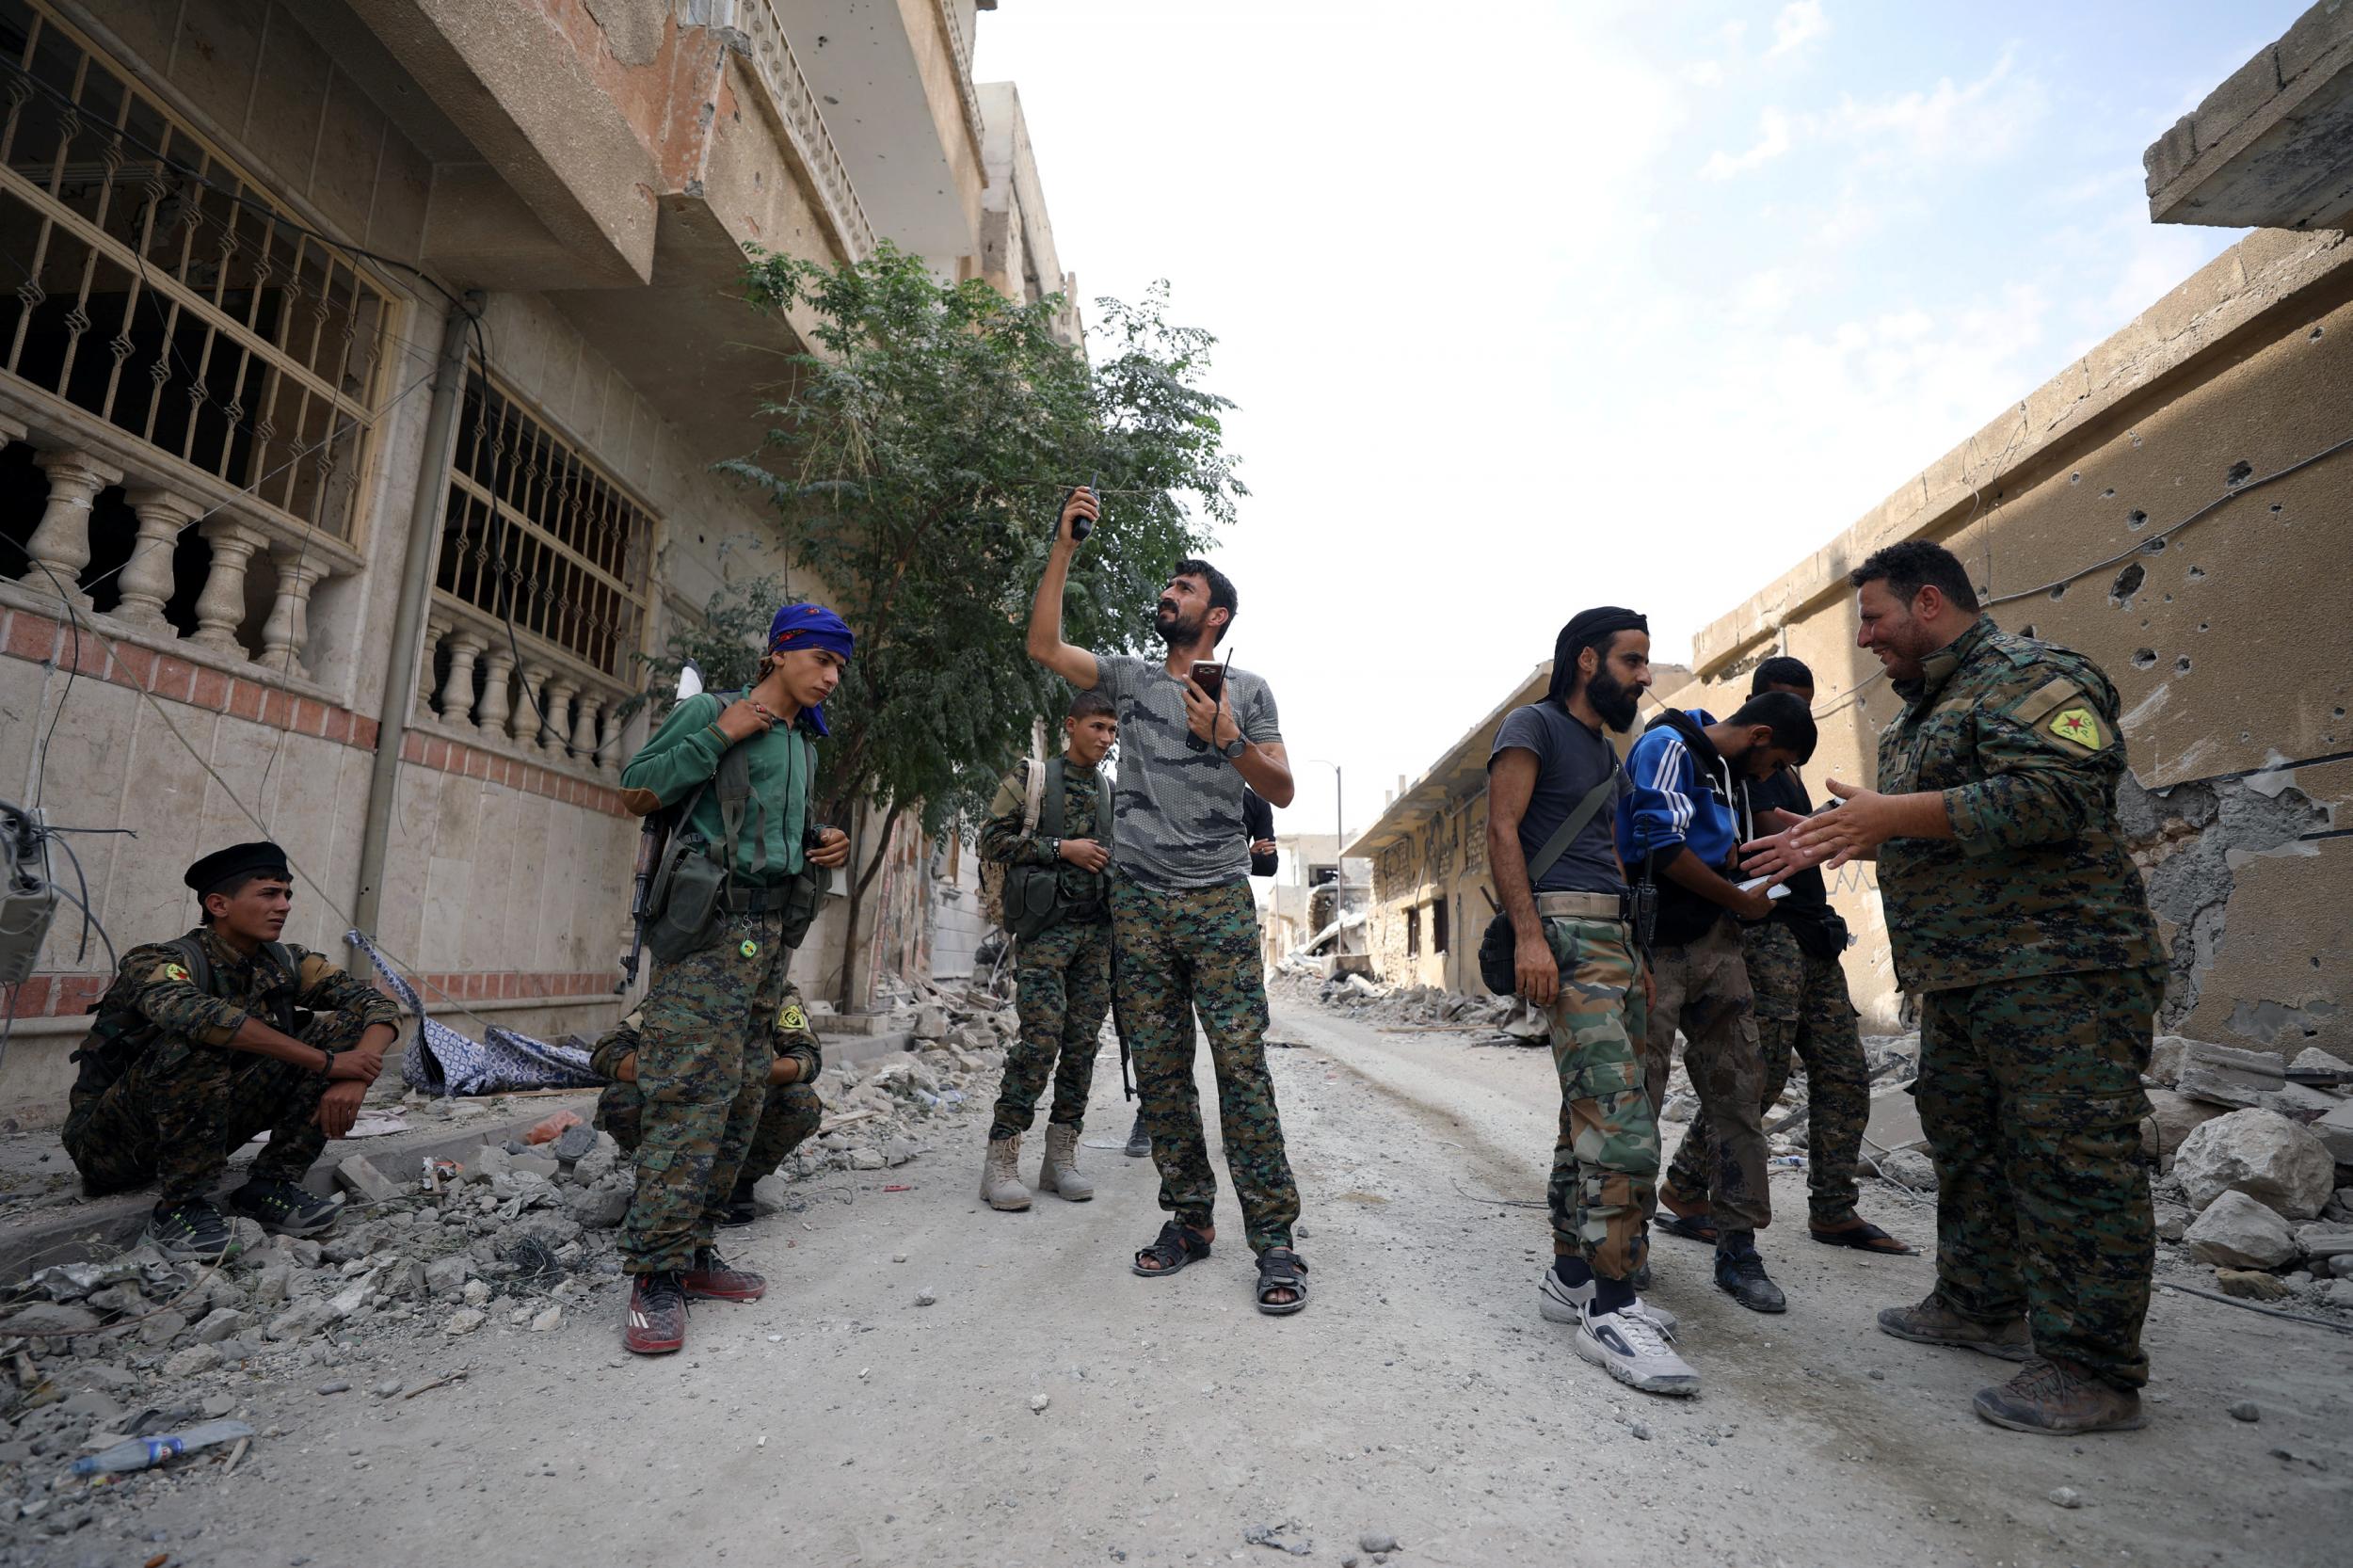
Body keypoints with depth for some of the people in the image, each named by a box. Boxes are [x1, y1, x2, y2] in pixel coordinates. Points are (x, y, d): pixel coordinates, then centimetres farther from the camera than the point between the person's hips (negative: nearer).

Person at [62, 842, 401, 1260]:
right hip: (109, 1142, -5)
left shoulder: (285, 964, -5)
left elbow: (379, 1005, -10)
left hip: (207, 1126, 5)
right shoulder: (160, 961, -21)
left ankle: (270, 1186, -8)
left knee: (343, 1025, -11)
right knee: (197, 1041, -34)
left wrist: (354, 1079, -30)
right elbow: (192, 1013, -43)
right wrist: (325, 1062, -41)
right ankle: (179, 1208, -19)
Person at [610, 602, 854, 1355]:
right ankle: (657, 1272, -4)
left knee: (742, 1095, 7)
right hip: (712, 923, -7)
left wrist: (826, 842, 9)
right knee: (691, 1089, -11)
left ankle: (694, 1248, 16)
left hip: (775, 927, 7)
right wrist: (719, 735, -11)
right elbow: (636, 791, -4)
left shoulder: (805, 742, 21)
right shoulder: (708, 710, 1)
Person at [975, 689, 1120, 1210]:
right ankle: (1000, 1160, -2)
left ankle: (1060, 1156, 14)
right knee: (1041, 1039, -13)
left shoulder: (1112, 791, 16)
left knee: (1083, 1043, 4)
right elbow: (992, 838, -6)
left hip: (1096, 928, 6)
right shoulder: (1031, 777, 1)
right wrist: (1061, 848, -13)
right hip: (1046, 927, -5)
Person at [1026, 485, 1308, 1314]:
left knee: (1240, 1061, -8)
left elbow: (1282, 791, 5)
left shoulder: (1247, 689, 8)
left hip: (1218, 900, -3)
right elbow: (1044, 645, 6)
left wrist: (1228, 740, -13)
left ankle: (1273, 1236, 0)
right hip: (1138, 900, 3)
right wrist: (1064, 545, 5)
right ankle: (1189, 1218, 18)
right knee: (1159, 1070, 6)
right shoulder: (1131, 678, 15)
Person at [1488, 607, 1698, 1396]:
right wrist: (1528, 934, -22)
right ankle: (1611, 1311, -8)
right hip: (1565, 932, -9)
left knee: (1590, 1116, 11)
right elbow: (1502, 829, -12)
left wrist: (1637, 957, 21)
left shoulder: (1608, 754, 25)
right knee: (1621, 1121, -15)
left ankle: (1570, 1276, 20)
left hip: (1614, 934, 10)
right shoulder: (1534, 726, -2)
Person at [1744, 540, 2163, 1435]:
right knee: (1966, 1143, 17)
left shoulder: (2031, 676, -10)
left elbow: (2055, 795, -24)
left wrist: (1891, 813, -23)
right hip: (1962, 978, 10)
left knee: (2071, 1159, -5)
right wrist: (1834, 838, 17)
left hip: (2056, 968, -10)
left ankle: (2093, 1371, 5)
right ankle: (1981, 1305, 30)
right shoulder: (1925, 709, 21)